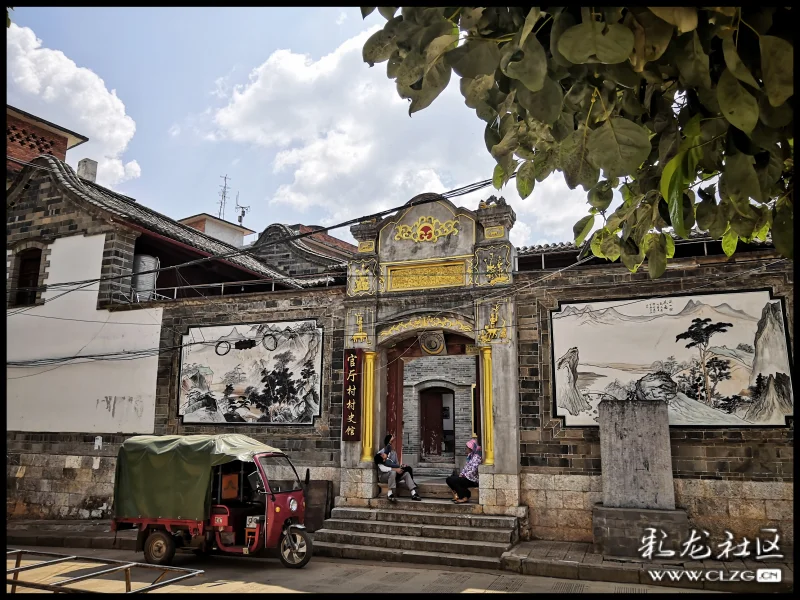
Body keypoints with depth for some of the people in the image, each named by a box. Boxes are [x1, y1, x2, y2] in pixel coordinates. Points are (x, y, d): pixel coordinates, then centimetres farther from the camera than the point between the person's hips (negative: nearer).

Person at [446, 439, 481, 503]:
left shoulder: (476, 457, -13)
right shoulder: (470, 456, 18)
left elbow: (473, 472, -21)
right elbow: (465, 468, 17)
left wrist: (463, 476, -13)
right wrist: (461, 474, 0)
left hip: (473, 480, -10)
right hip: (467, 478, 10)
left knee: (450, 480, -19)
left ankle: (464, 497, -12)